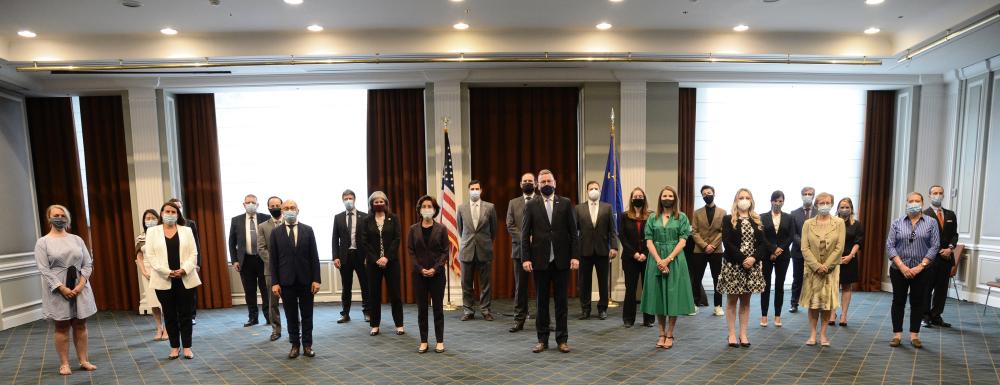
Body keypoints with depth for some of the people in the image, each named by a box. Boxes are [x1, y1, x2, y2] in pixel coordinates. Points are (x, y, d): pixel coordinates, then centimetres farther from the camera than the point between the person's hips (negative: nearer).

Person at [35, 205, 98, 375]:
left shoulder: (77, 239, 8)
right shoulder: (43, 242, -1)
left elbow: (88, 264, 5)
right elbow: (44, 269, -8)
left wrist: (81, 284, -9)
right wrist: (62, 288, -17)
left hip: (80, 289, 3)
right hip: (58, 292, -3)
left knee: (80, 326, 8)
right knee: (62, 328, 4)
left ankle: (83, 360, 15)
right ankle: (64, 364, 13)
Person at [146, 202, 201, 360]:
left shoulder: (187, 230, 7)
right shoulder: (152, 231, 5)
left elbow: (193, 253, 1)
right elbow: (150, 255, -3)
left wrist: (184, 270, -15)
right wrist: (167, 272, -13)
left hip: (185, 279, 0)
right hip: (164, 280, 0)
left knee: (185, 314, 4)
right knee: (169, 315, 8)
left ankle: (187, 347, 12)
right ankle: (174, 347, 19)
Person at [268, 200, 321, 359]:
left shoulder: (308, 230, 1)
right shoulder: (275, 233, 2)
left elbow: (314, 256, -1)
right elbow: (273, 260, 1)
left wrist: (316, 279, -6)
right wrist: (275, 282, -5)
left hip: (306, 280, 0)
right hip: (286, 281, 0)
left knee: (307, 315, 8)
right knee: (291, 316, 9)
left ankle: (307, 345, 19)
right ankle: (295, 345, 22)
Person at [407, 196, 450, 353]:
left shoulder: (441, 229, -1)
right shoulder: (413, 229, 3)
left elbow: (445, 251, -2)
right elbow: (410, 251, 1)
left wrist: (435, 268, -14)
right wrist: (421, 269, -10)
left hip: (437, 273, -1)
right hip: (419, 273, 1)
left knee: (438, 307, 4)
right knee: (422, 308, 6)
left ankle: (440, 341, 15)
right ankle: (423, 341, 17)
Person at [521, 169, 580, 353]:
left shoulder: (566, 203, 4)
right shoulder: (531, 205, 3)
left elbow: (573, 232, 2)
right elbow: (525, 234, 1)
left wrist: (575, 256, -6)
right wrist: (526, 258, -6)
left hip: (561, 260, 0)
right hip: (540, 260, 0)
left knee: (561, 301, 8)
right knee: (541, 302, 8)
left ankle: (562, 339, 20)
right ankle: (542, 340, 19)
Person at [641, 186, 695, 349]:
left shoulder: (681, 217, 4)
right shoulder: (653, 219, 8)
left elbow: (682, 241, -4)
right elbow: (649, 242, 2)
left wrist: (668, 259, -14)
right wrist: (659, 260, -12)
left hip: (675, 260, -2)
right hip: (656, 260, 2)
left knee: (673, 295, 0)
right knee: (658, 295, 5)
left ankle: (670, 334, 12)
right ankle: (662, 334, 15)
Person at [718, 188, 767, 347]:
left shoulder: (757, 221, 10)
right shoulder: (728, 220, -1)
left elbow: (763, 243, 3)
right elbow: (727, 243, -10)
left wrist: (754, 258, -13)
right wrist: (742, 260, -16)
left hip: (752, 266, 3)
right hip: (733, 265, -3)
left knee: (746, 301, 9)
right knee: (732, 300, 3)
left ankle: (743, 334, 17)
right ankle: (732, 334, 11)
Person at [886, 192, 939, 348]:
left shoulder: (931, 222, 2)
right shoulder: (897, 223, 2)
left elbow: (935, 246, -4)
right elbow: (889, 245, -3)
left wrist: (920, 266, -11)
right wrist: (902, 266, -12)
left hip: (921, 270, 0)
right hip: (899, 270, 0)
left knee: (918, 302, 8)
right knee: (898, 301, 6)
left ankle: (914, 335, 19)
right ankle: (897, 334, 15)